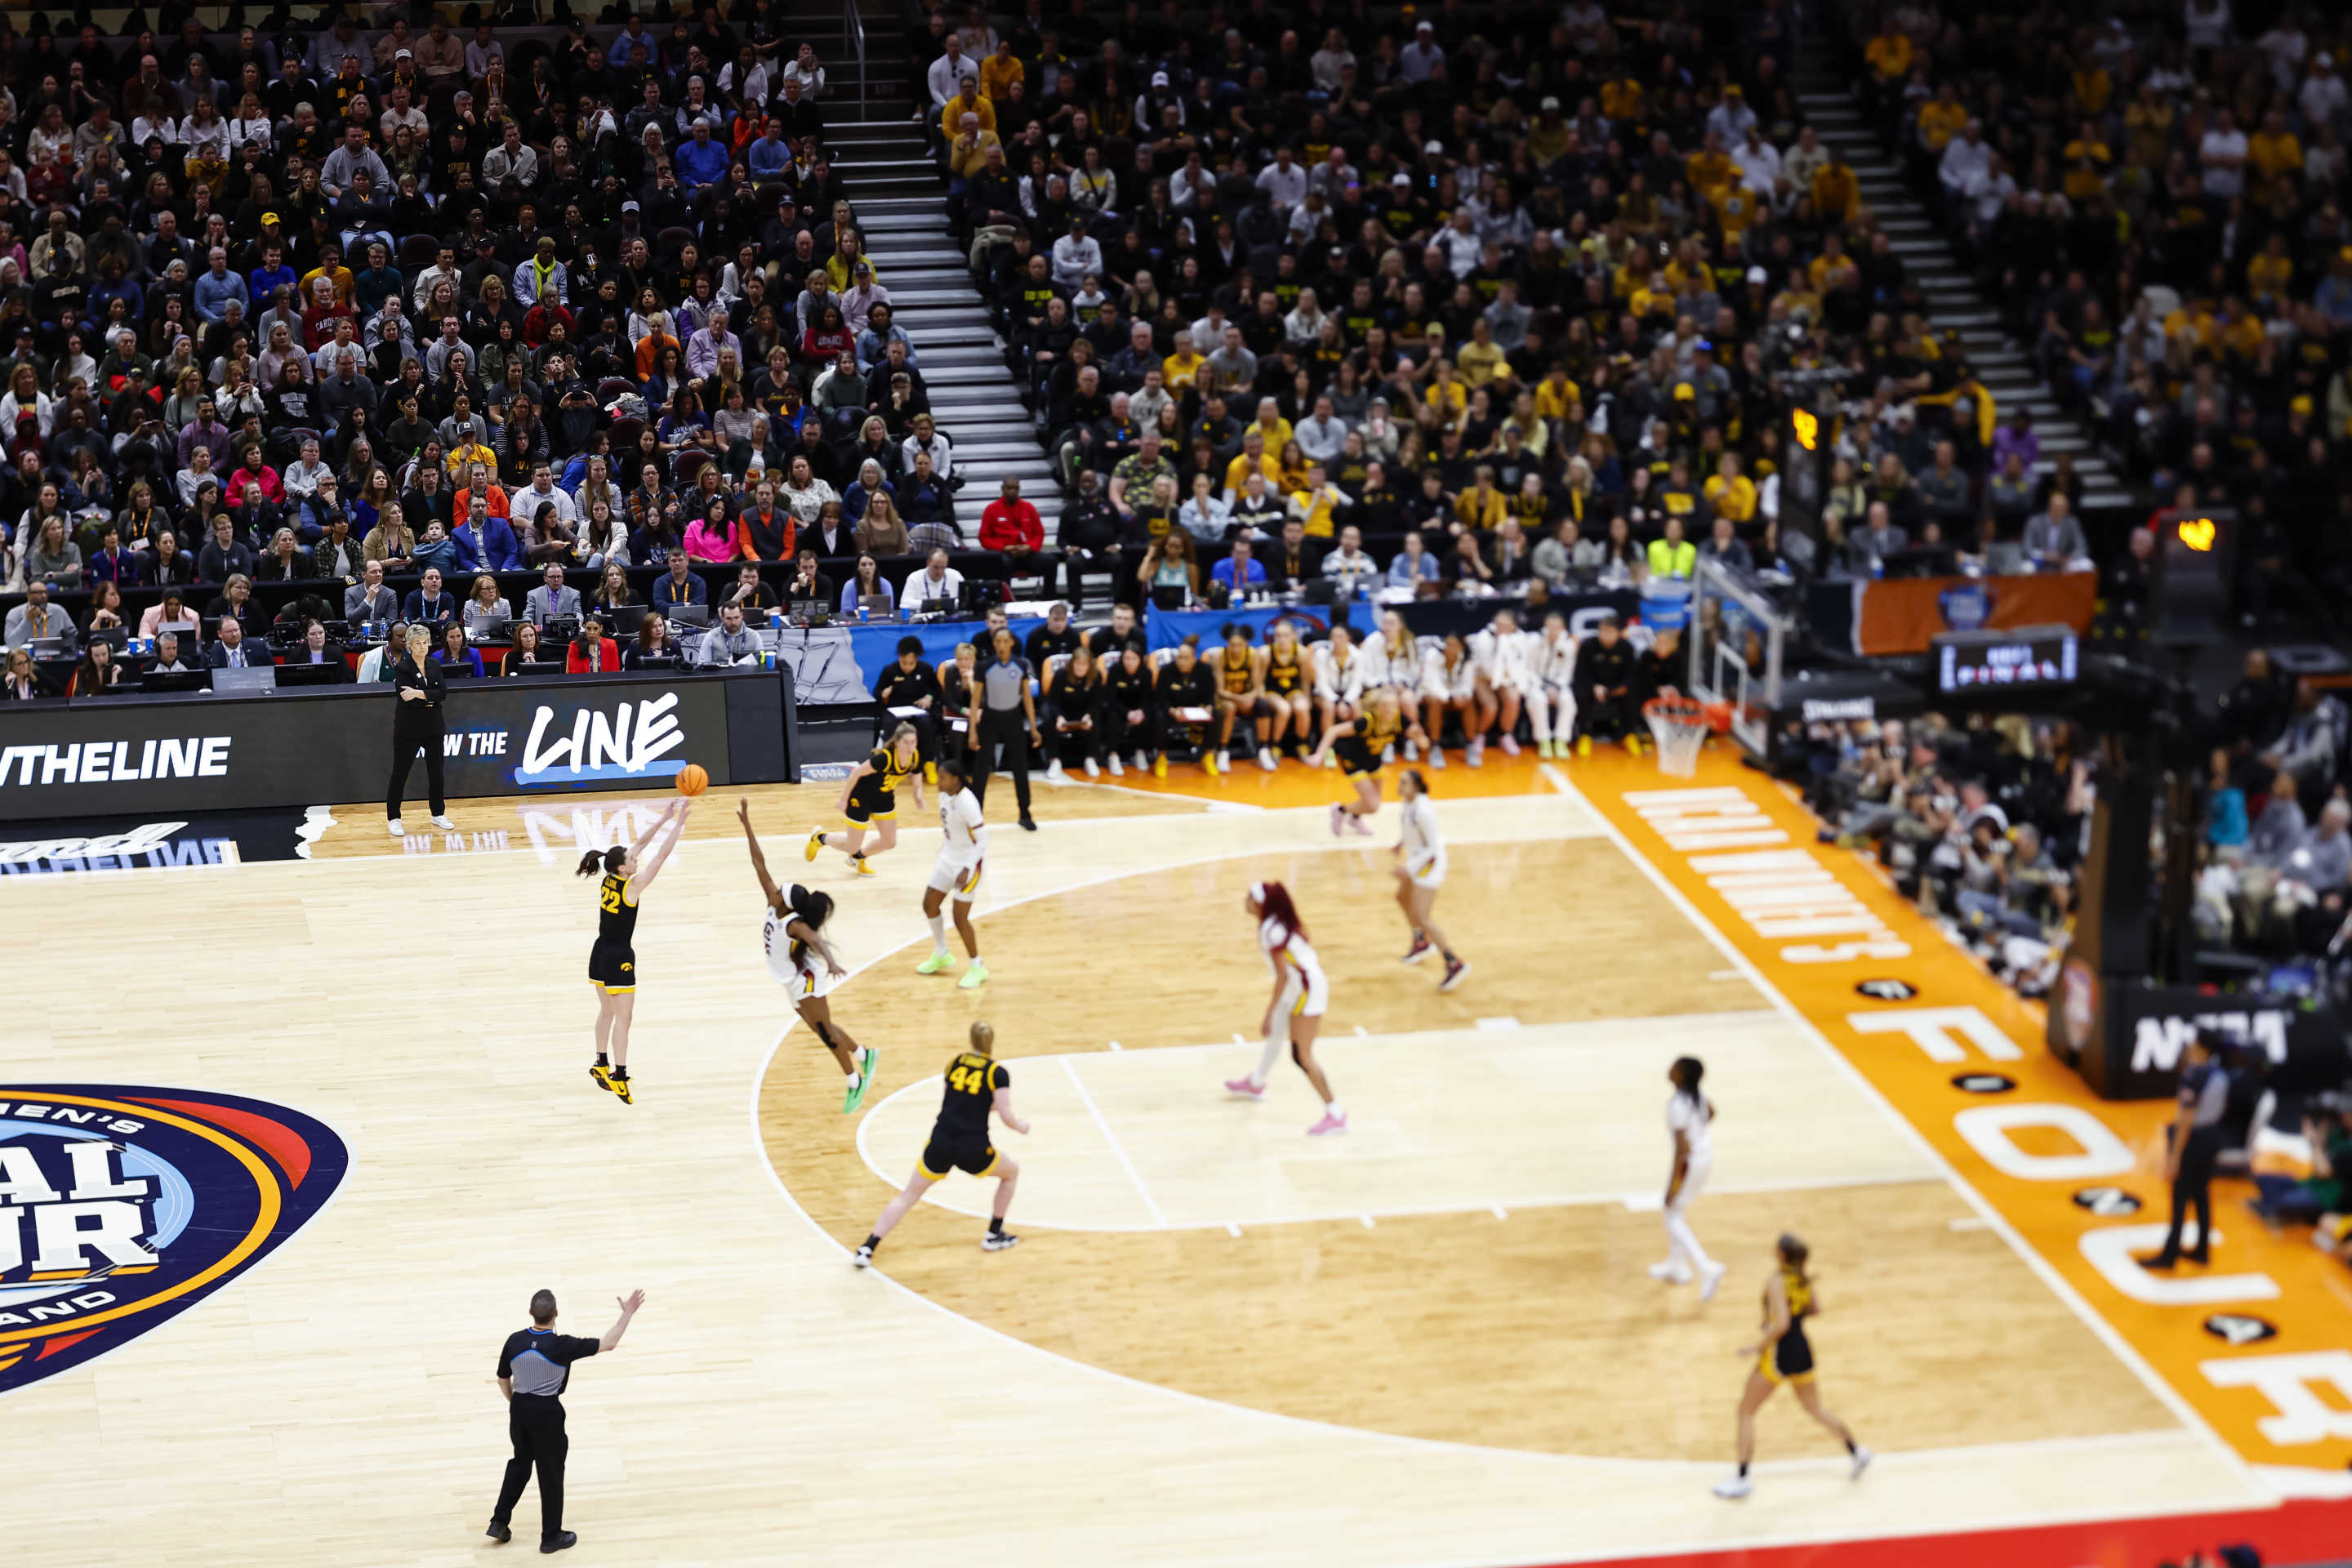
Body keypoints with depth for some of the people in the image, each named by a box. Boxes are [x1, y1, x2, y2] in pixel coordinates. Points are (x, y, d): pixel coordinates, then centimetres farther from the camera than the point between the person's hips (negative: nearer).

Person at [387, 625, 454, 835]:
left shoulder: (435, 666, 5)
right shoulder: (402, 668, -10)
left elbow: (443, 693, -8)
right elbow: (406, 700, -19)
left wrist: (420, 694, -21)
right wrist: (431, 698, -19)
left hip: (433, 727, 5)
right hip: (408, 729, -5)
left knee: (436, 771, 12)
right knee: (400, 773, 0)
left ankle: (438, 814, 25)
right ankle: (393, 819, 7)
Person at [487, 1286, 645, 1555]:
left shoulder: (515, 1341, -9)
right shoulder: (562, 1346, -21)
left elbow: (503, 1379, 4)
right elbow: (608, 1344, -16)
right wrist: (628, 1314, -8)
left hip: (519, 1409, 4)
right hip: (547, 1413, -4)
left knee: (520, 1463, 25)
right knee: (551, 1473, 10)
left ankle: (499, 1522, 24)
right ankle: (551, 1536, 20)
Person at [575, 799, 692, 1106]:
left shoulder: (607, 879, -2)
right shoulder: (631, 887, -21)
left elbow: (639, 845, 5)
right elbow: (660, 856, -21)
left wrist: (663, 819, 4)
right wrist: (679, 823, -19)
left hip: (599, 955, 8)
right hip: (619, 959, -8)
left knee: (607, 1011, 22)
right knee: (623, 1019, -3)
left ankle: (601, 1065, 33)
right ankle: (619, 1076, -4)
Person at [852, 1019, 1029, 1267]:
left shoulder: (956, 1062, 11)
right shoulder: (997, 1073, -2)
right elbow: (1006, 1117, -5)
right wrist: (1023, 1126, 16)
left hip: (940, 1143, 3)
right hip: (973, 1149, -3)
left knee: (908, 1196, 15)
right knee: (1012, 1171, 27)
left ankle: (866, 1249, 2)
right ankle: (994, 1236, 31)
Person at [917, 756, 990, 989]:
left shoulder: (966, 802, -27)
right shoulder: (944, 795, -2)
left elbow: (982, 840, -26)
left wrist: (967, 870, -30)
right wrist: (943, 852, 21)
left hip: (969, 862, -9)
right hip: (949, 856, 9)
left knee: (960, 917, -7)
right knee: (929, 904, 13)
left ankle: (977, 969, 10)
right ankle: (941, 955, 35)